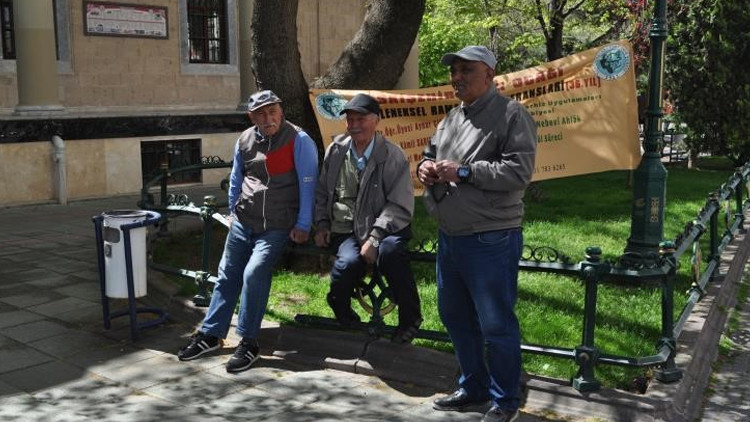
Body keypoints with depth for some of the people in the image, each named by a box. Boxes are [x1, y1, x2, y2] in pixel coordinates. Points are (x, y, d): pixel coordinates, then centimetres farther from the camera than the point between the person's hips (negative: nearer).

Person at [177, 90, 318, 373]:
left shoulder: (299, 140, -11)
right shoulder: (245, 140, 5)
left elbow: (308, 184, -11)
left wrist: (303, 225, -12)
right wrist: (233, 211, 22)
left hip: (276, 227, -6)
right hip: (242, 221, 6)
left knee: (254, 274, -21)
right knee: (227, 275, 8)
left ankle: (248, 342, -7)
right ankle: (211, 334, 22)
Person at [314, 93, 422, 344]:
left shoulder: (392, 156, -5)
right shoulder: (336, 150, 8)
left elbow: (401, 205, -10)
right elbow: (322, 191, 20)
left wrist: (375, 237, -19)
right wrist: (322, 224, 9)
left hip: (381, 228, -2)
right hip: (343, 230, 2)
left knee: (390, 251, -37)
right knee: (349, 261, -32)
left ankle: (410, 319, -13)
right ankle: (341, 311, 3)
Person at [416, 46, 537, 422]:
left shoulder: (511, 114, -9)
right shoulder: (451, 118, 16)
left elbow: (518, 172, -19)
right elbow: (431, 153, 25)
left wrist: (463, 171, -20)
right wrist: (426, 167, 1)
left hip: (490, 240, -8)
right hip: (449, 236, 9)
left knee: (496, 325, 1)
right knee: (455, 317, 18)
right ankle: (473, 387, 35)